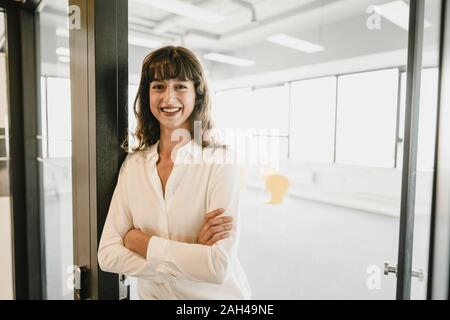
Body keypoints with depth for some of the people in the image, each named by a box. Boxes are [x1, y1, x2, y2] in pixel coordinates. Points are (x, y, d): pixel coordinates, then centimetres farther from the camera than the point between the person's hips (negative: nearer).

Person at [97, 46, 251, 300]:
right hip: (153, 293, 3)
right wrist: (191, 256, -17)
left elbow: (219, 267, -21)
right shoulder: (133, 164, -3)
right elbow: (108, 255, -8)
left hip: (215, 294, -2)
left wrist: (141, 241, -13)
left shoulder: (221, 160, -15)